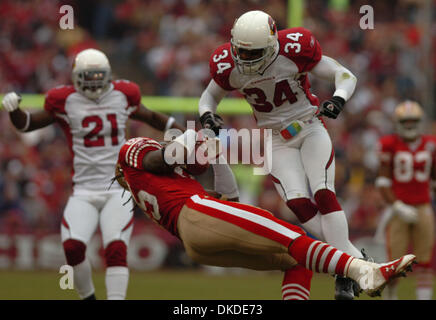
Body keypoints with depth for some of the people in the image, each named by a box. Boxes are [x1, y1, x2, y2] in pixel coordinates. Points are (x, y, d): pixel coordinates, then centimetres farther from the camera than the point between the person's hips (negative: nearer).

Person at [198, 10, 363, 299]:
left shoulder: (295, 49, -22)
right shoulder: (228, 65, -14)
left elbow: (346, 76, -12)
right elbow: (211, 95, 8)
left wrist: (338, 99, -33)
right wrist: (207, 114, -15)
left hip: (311, 129, -2)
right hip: (278, 142, 2)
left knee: (323, 194, -20)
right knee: (300, 204, -18)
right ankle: (354, 258, -9)